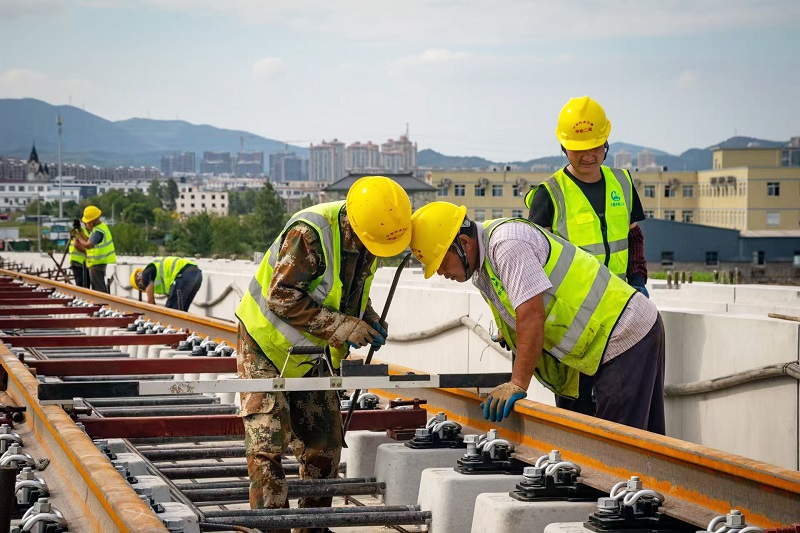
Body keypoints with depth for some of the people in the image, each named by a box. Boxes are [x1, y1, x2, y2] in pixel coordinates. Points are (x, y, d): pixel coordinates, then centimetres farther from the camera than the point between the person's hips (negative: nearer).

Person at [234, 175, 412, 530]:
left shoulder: (368, 239, -5)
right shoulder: (308, 234, -31)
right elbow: (282, 298, -31)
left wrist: (369, 320, -7)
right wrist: (338, 326, -31)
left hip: (311, 353, 7)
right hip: (266, 344, -7)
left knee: (323, 441, 8)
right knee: (268, 439, -11)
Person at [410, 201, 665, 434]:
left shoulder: (507, 243, -21)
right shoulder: (481, 270, 12)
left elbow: (531, 315, -27)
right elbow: (518, 325, 16)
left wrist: (517, 385, -24)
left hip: (625, 335, -11)